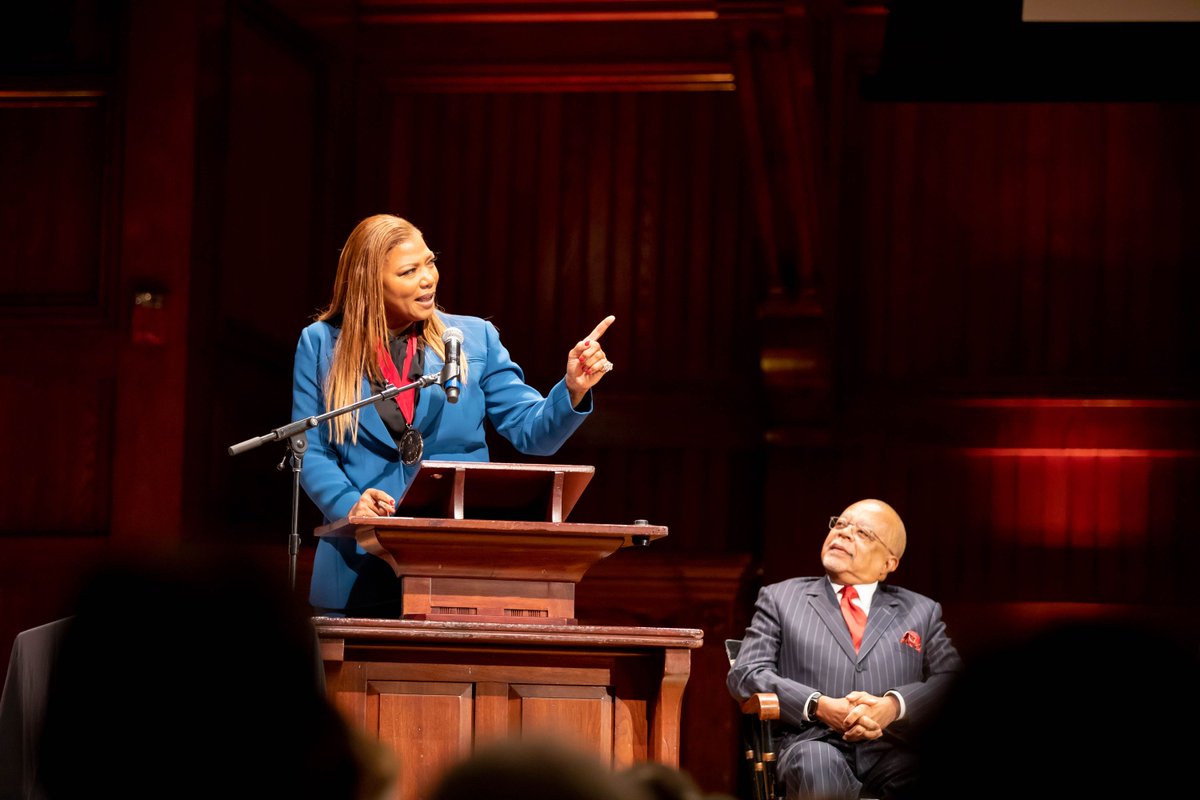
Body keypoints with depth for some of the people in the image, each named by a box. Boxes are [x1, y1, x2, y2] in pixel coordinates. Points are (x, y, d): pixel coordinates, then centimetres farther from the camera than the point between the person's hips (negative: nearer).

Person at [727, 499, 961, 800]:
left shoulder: (922, 611, 24)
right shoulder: (779, 598, 21)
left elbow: (952, 679, 9)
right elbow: (745, 674, 8)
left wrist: (893, 706, -12)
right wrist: (819, 706, -9)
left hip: (894, 749, 1)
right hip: (816, 742, -1)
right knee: (817, 762, -41)